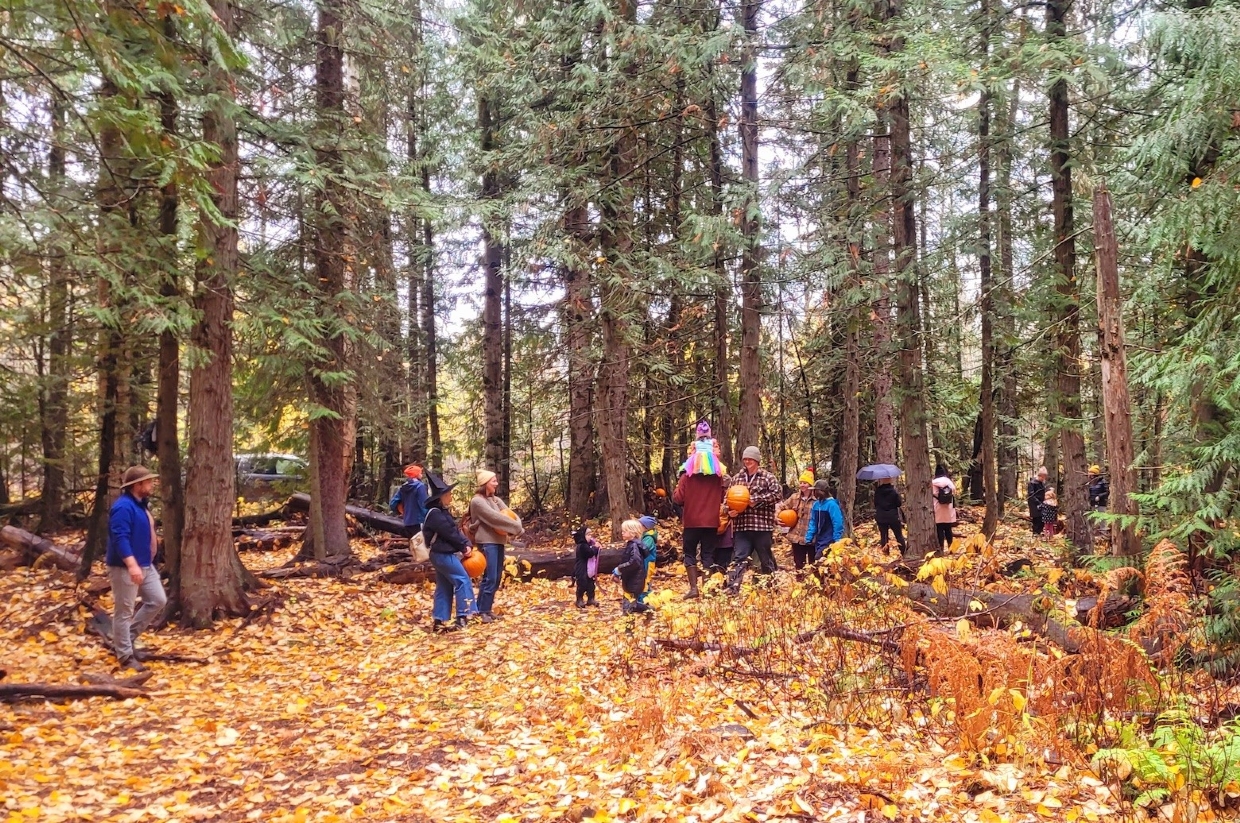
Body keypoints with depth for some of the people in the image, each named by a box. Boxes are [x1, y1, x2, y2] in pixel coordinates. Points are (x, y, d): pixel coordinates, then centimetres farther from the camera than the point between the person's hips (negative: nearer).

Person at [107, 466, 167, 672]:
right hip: (125, 568, -10)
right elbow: (120, 538, -28)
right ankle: (125, 656, 7)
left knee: (158, 600, 12)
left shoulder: (141, 504, 13)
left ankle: (128, 639, 23)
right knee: (124, 611, -1)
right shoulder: (123, 507, -19)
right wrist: (132, 565, -36)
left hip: (146, 565, 10)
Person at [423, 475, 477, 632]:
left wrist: (467, 544, -3)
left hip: (443, 554, 10)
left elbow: (456, 530, 10)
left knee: (444, 588, 11)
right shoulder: (435, 514, -17)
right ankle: (463, 617, -8)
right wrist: (464, 547, -5)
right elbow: (450, 533, -17)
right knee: (463, 580, -8)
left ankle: (438, 622, 14)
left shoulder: (441, 512, 16)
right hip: (444, 555, -10)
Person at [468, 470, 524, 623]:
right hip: (487, 542, -8)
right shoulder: (477, 501, -9)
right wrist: (517, 527, -13)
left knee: (496, 578, 9)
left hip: (498, 541, 8)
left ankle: (487, 609, 18)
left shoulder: (495, 499, 16)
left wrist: (516, 526, -16)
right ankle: (481, 611, -1)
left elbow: (511, 514, 7)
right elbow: (495, 517, -17)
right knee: (490, 578, -9)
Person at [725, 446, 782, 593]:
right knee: (739, 558, -5)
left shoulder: (767, 477, 0)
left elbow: (777, 494, -12)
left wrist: (756, 500, -15)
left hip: (763, 525, -3)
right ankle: (732, 588, -10)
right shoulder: (737, 477, 12)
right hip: (742, 526, 3)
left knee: (766, 559, 9)